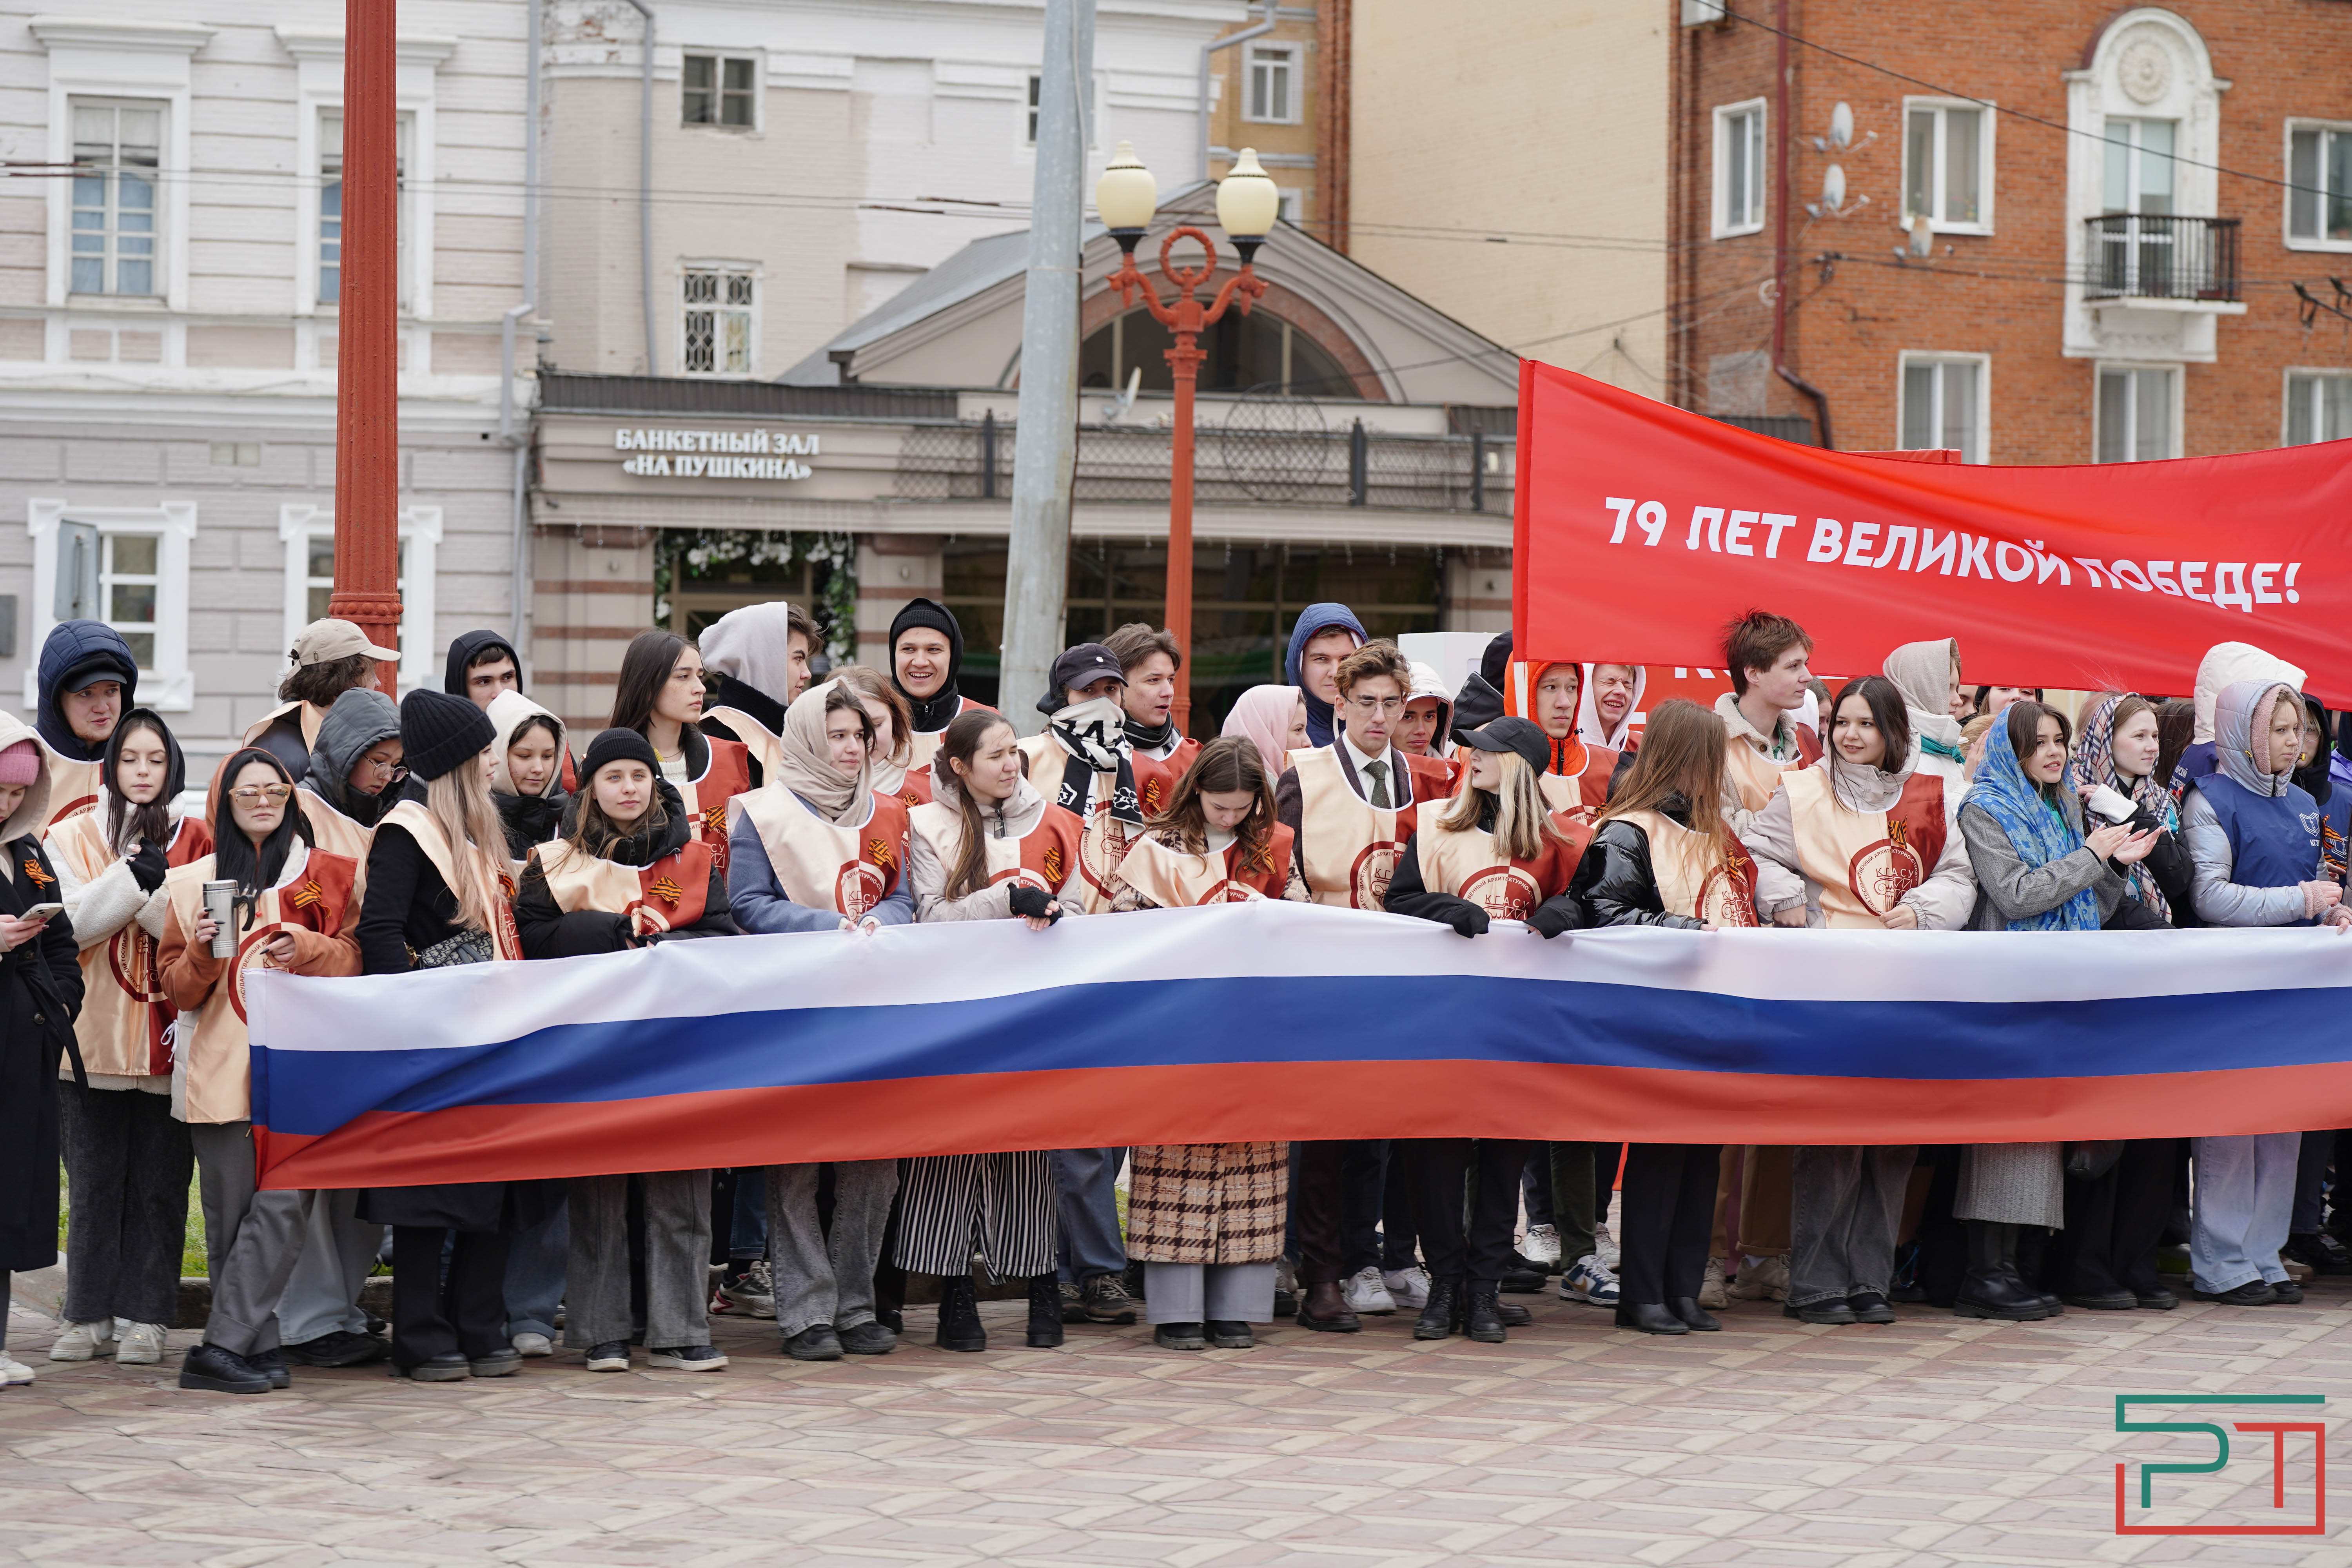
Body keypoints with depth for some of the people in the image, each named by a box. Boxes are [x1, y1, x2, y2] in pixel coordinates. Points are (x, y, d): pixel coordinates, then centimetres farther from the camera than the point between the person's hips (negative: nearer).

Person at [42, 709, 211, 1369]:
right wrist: (131, 877, -15)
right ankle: (88, 1314, 10)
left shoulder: (195, 839, 8)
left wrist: (159, 890, -15)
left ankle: (146, 1317, 7)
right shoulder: (73, 837, 7)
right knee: (94, 1183, 2)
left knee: (160, 1184, 1)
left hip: (168, 1037, 0)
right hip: (94, 1036, 0)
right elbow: (70, 925, -5)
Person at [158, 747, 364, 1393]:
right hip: (221, 1066, 1)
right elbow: (176, 988, 11)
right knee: (231, 1212, -1)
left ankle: (222, 1347, -13)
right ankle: (257, 1345, 6)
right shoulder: (193, 882, 13)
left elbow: (356, 961, 7)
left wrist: (307, 948, -12)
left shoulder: (330, 875, 10)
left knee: (284, 1203, -13)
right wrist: (202, 953, -9)